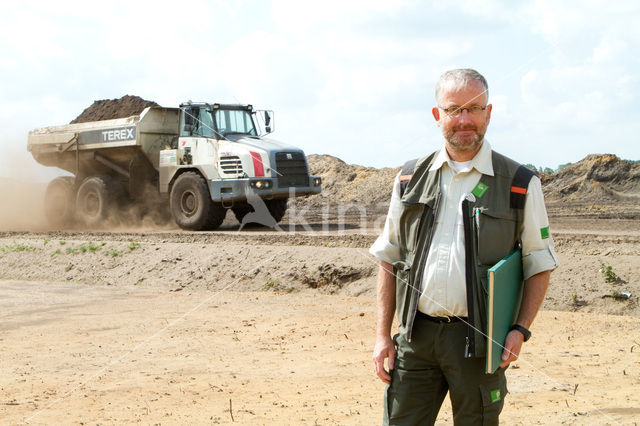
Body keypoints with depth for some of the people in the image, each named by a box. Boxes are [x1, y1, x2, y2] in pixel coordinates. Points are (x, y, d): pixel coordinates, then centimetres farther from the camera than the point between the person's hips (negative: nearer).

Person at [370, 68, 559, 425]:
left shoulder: (520, 184, 1)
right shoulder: (411, 179, 8)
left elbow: (540, 264, 5)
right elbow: (389, 260, 13)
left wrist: (521, 330, -7)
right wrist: (383, 335, 6)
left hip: (479, 340, -2)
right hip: (416, 336, 2)